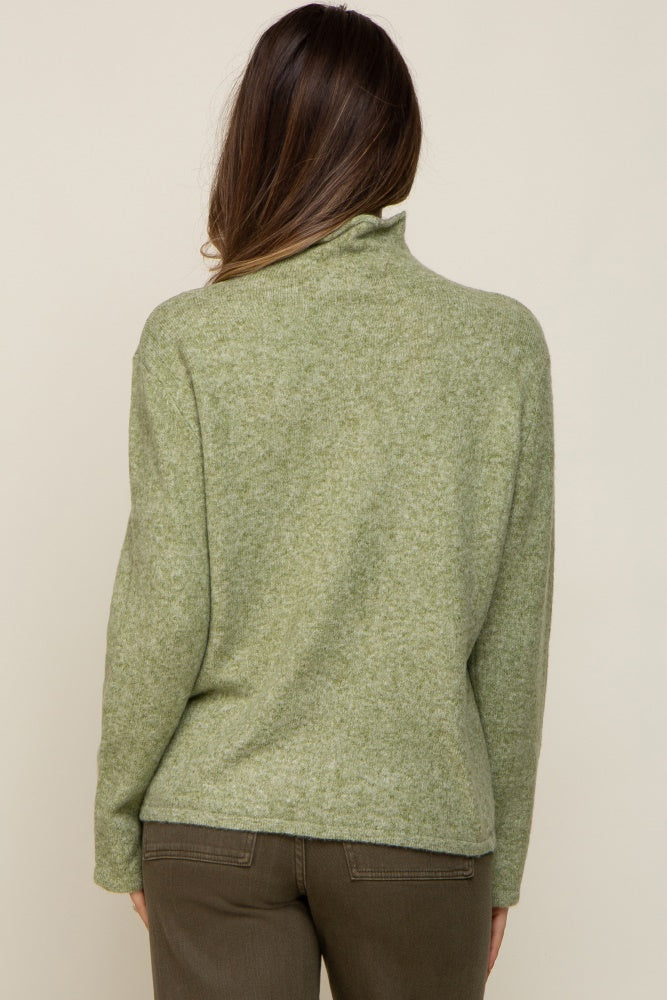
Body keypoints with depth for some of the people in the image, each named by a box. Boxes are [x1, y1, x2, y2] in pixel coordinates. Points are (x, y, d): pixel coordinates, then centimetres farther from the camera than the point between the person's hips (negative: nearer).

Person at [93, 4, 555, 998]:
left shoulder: (188, 337, -8)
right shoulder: (504, 343, -5)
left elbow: (161, 615, -7)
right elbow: (514, 634, -1)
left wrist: (118, 824, 6)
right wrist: (505, 853, 9)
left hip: (214, 825, -1)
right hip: (422, 823, 1)